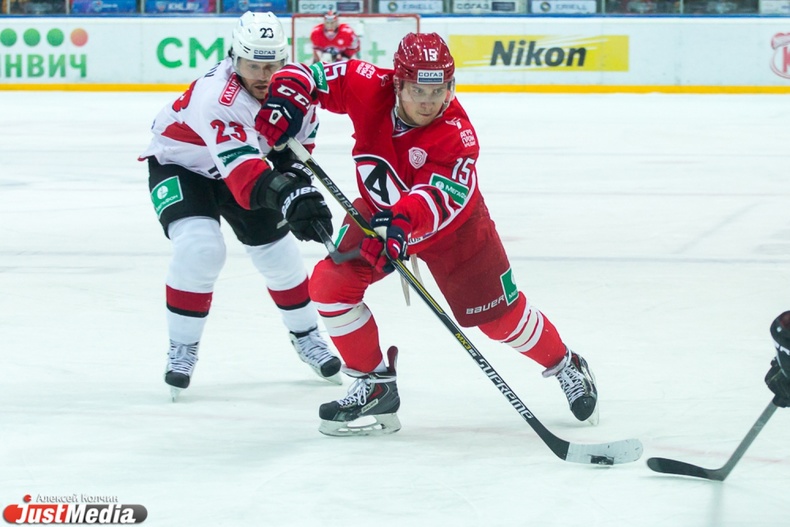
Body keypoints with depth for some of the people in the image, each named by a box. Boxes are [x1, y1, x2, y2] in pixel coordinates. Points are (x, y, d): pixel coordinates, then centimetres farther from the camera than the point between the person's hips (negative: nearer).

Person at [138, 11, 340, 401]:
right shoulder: (217, 96, -42)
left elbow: (297, 138, 3)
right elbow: (244, 174, -53)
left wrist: (295, 171, -13)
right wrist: (290, 197, -66)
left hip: (246, 159, 6)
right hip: (178, 165, -6)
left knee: (279, 252, 8)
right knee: (199, 248, -26)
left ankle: (306, 337, 33)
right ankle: (182, 349, -9)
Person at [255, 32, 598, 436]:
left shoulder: (456, 133, -34)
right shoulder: (368, 88, -26)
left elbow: (441, 195, -47)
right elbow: (308, 76, -16)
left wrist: (403, 221, -66)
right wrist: (286, 100, -39)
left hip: (452, 225, -3)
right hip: (379, 213, 3)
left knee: (498, 314, 0)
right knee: (329, 283, -14)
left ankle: (566, 366, 29)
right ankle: (376, 386, 1)